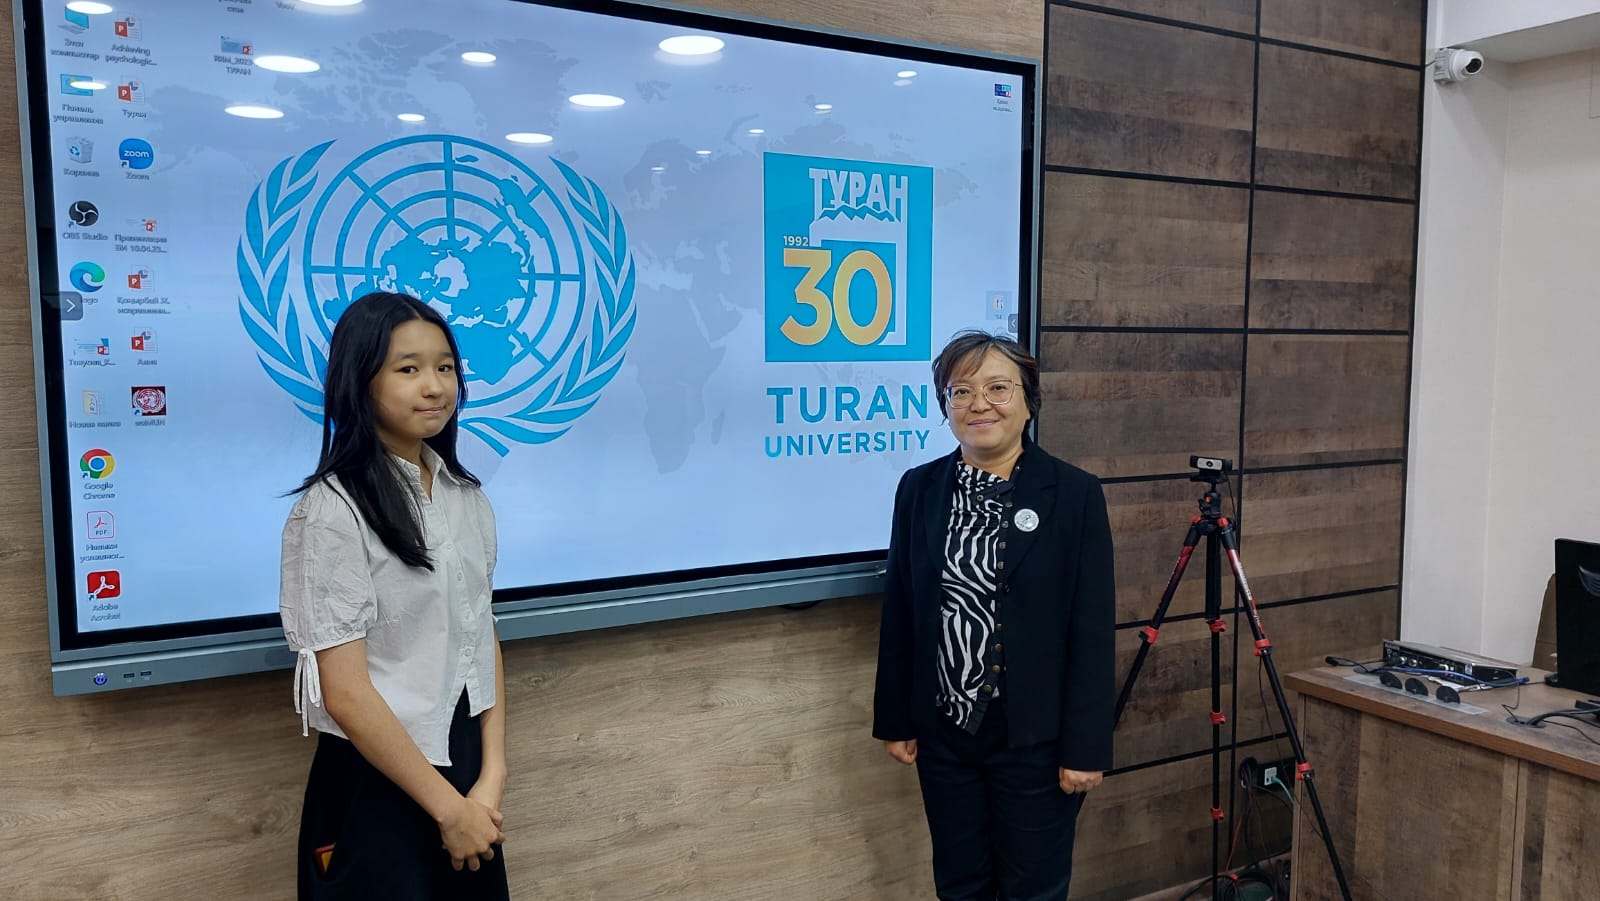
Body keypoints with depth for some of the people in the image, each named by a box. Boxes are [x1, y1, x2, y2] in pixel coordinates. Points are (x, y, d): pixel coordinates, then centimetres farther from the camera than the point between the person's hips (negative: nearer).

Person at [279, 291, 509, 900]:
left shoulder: (466, 497, 3)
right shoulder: (332, 512, -17)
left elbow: (484, 638, 4)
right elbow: (346, 694, -18)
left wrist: (490, 779, -5)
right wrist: (448, 807, -13)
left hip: (463, 770, 6)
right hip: (376, 786, -6)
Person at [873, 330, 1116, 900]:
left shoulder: (1075, 494, -9)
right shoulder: (919, 488, 0)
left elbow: (1094, 631, -9)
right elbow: (899, 613, 5)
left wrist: (1086, 746, -10)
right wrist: (895, 718, 6)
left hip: (1034, 737, -3)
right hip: (944, 731, 3)